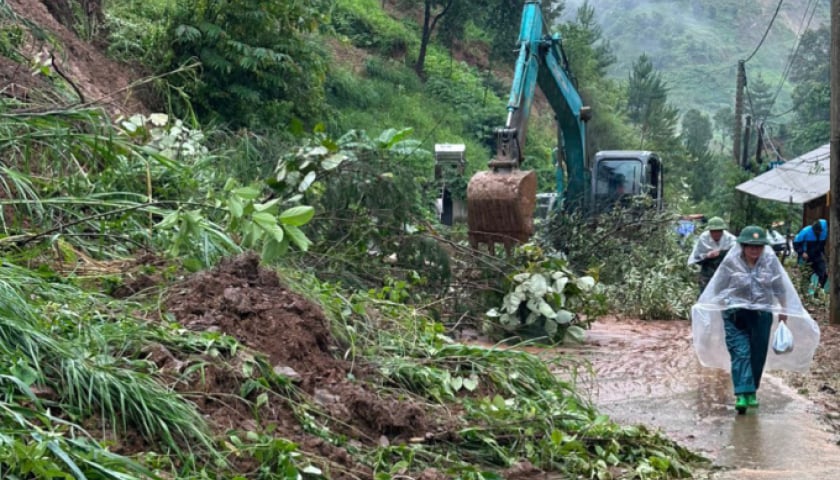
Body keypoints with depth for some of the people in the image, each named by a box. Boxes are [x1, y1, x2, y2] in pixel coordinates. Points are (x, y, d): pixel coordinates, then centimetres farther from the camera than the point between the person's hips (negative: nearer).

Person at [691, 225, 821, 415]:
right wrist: (719, 312, 7)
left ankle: (751, 392, 23)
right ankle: (742, 394, -20)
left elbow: (780, 288, 7)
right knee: (740, 353, -13)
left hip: (762, 314, 3)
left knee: (758, 355, 8)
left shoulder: (770, 260, -5)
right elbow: (719, 289, 1)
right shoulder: (731, 262, -11)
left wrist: (784, 310, 12)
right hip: (735, 314, -2)